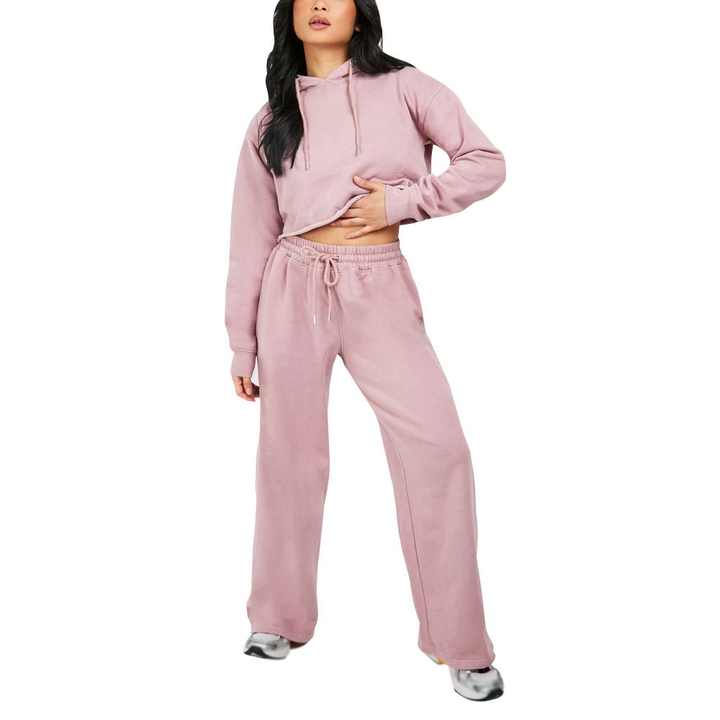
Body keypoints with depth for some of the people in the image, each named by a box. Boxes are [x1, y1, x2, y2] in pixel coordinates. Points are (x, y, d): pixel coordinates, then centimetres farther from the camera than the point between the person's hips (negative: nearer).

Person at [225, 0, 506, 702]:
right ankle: (280, 618, 26)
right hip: (296, 288, 2)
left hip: (380, 289, -1)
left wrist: (401, 201, -10)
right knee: (289, 455, 7)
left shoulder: (401, 87, 5)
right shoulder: (270, 119, 9)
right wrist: (242, 346, 7)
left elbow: (486, 162, 3)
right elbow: (252, 240, 9)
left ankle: (460, 644, 0)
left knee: (437, 448, -11)